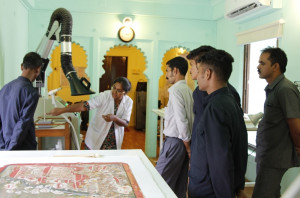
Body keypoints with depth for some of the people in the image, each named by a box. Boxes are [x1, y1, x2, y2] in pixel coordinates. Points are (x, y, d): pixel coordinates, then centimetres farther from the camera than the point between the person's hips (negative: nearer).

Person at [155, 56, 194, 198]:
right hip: (185, 140, 9)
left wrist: (187, 146, -13)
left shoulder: (176, 90, -14)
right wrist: (188, 145, 15)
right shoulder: (188, 90, 12)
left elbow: (181, 120, -20)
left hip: (175, 141, -9)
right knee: (180, 186, 15)